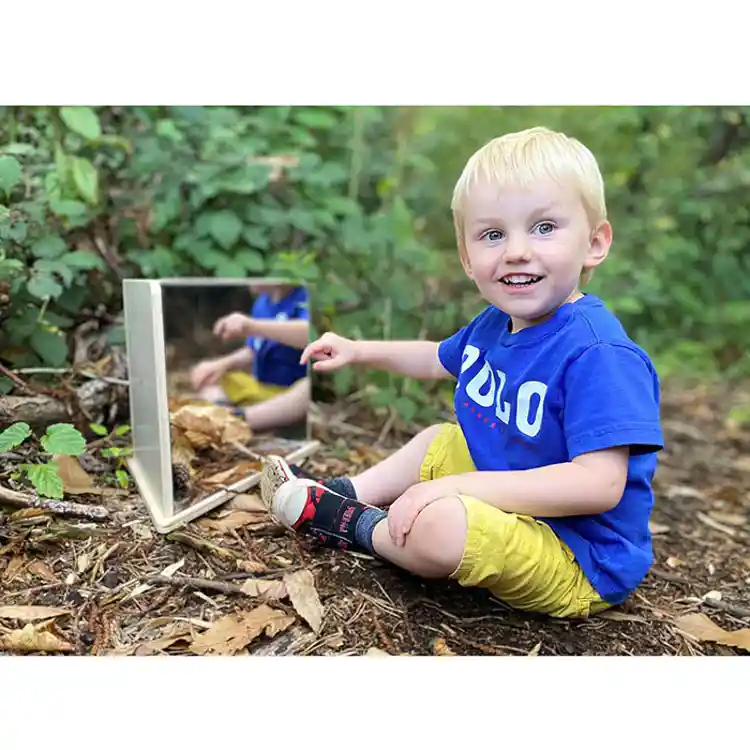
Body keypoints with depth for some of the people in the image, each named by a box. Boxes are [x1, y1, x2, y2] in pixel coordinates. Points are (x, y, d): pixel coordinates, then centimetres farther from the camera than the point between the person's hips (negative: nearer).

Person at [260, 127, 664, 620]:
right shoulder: (495, 323, 0)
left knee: (438, 523, -32)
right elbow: (440, 359, 21)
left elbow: (599, 484, -34)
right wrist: (358, 351, 18)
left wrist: (454, 487, -33)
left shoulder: (597, 353, -28)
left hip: (582, 564, -8)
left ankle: (355, 527, -2)